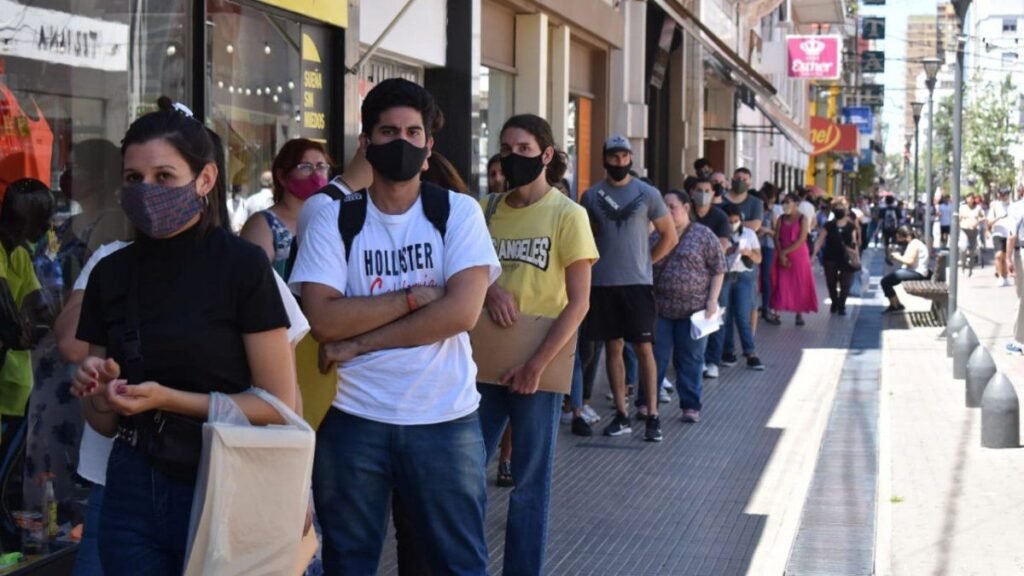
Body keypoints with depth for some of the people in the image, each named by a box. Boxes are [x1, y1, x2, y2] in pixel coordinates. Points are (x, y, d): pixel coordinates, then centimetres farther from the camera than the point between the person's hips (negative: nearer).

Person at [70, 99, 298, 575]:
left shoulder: (242, 265, -11)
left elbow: (279, 404, -11)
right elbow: (105, 423, 11)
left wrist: (169, 399, -18)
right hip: (132, 492, 4)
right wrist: (97, 394, -11)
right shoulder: (110, 274, 4)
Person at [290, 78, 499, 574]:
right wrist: (413, 296, -15)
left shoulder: (459, 212, -1)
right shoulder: (332, 221, 0)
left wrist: (359, 342, -13)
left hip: (445, 419, -1)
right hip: (353, 420, 1)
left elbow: (461, 311, -13)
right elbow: (323, 319, -12)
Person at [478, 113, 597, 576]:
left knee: (530, 482, 6)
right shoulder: (486, 210, 5)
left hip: (537, 365, -3)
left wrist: (537, 365, -15)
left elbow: (578, 302, -9)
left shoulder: (567, 215, -6)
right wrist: (487, 288, -13)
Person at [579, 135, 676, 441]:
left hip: (637, 283, -2)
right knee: (613, 347, 6)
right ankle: (622, 414, 13)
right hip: (602, 283, 2)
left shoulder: (647, 194, 0)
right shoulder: (591, 196, 5)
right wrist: (594, 261, 2)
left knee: (643, 347, -2)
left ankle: (652, 415, 1)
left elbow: (669, 237, 5)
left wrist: (644, 263, 1)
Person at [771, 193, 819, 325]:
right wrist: (781, 255, -13)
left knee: (799, 284, 0)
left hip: (798, 256, -4)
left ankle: (799, 314, 5)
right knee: (781, 284, 0)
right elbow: (777, 238, 1)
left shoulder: (802, 219, -5)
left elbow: (801, 240, -13)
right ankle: (777, 312, -1)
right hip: (782, 256, 4)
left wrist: (785, 251, -15)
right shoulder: (781, 219, 8)